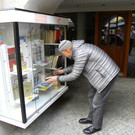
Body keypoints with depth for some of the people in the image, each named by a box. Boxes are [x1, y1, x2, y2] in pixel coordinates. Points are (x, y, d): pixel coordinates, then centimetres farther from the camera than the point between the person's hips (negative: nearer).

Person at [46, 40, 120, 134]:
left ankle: (96, 126, 24)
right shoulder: (79, 48, 6)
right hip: (104, 73, 10)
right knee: (92, 96, 18)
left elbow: (74, 75, -21)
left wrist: (57, 78, -11)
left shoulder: (81, 53, -26)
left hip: (108, 75, -10)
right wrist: (63, 71, 19)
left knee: (97, 102, 2)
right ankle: (91, 118, 37)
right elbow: (77, 65, 21)